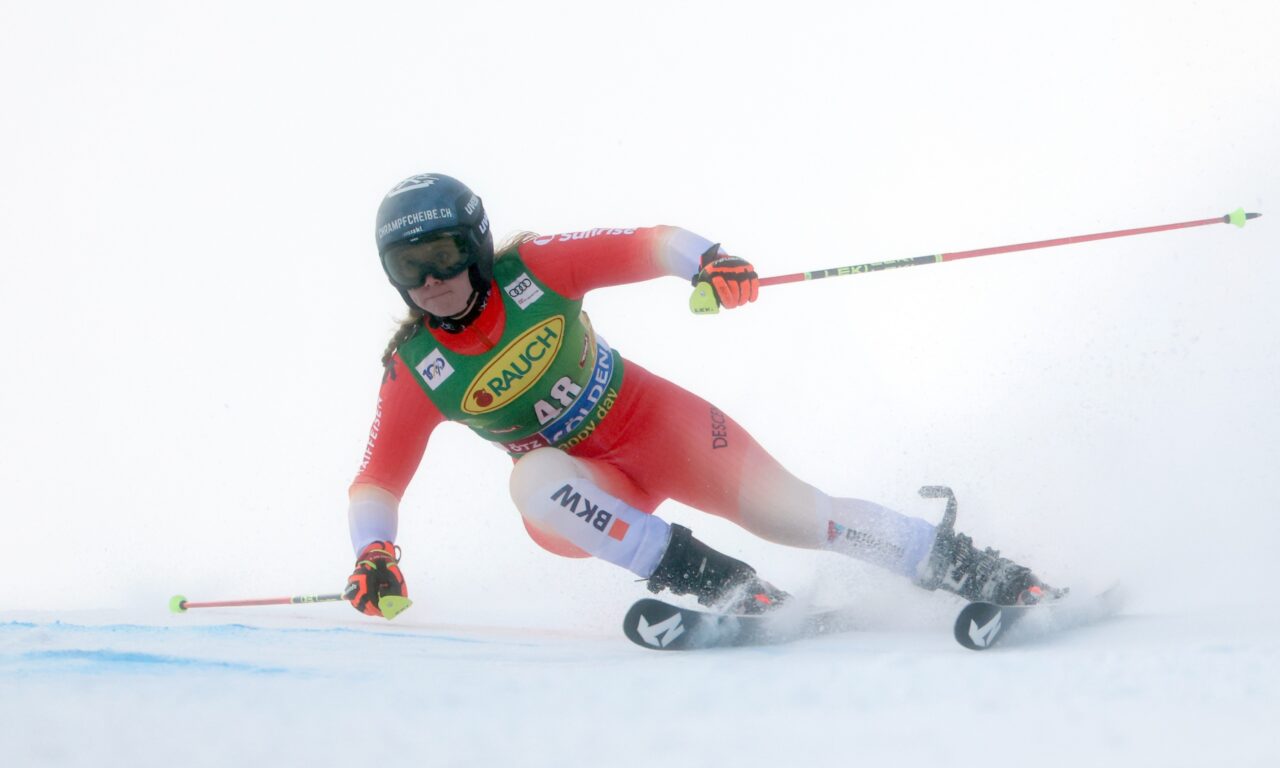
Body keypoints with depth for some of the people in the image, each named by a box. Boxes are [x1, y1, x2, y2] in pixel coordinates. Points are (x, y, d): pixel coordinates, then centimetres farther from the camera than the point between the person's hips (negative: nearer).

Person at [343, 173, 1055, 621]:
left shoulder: (531, 268, -16)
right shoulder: (413, 371, -12)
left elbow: (644, 245, -16)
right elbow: (378, 480, -9)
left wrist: (706, 260, -38)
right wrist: (374, 556, -28)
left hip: (653, 419, -1)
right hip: (590, 484, 1)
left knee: (790, 513, -18)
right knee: (534, 480, -34)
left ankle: (979, 572, -8)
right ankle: (731, 591, -33)